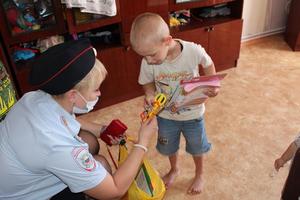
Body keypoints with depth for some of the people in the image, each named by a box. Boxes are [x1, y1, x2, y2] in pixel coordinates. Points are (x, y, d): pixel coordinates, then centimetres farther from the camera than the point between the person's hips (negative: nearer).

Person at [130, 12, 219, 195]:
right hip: (166, 116, 2)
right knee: (169, 147, 26)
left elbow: (208, 64, -7)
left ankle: (199, 174, 54)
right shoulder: (148, 63, -24)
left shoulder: (194, 51, -29)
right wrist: (150, 95, -24)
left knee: (196, 147, 23)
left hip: (193, 114, -2)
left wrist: (212, 85, -18)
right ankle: (174, 169, 60)